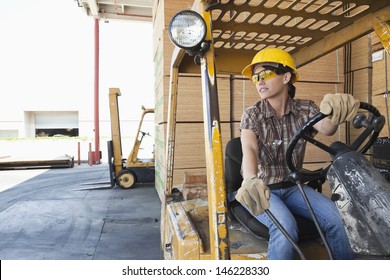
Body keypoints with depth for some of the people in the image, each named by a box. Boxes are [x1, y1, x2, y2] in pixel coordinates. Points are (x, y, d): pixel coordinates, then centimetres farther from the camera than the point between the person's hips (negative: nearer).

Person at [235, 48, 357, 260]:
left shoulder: (305, 110, -2)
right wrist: (250, 180, -52)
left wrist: (332, 114, -50)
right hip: (262, 189, -3)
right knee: (285, 227, -30)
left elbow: (325, 128, -24)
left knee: (337, 218, -18)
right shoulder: (252, 115, -10)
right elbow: (249, 149, -29)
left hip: (292, 187, 3)